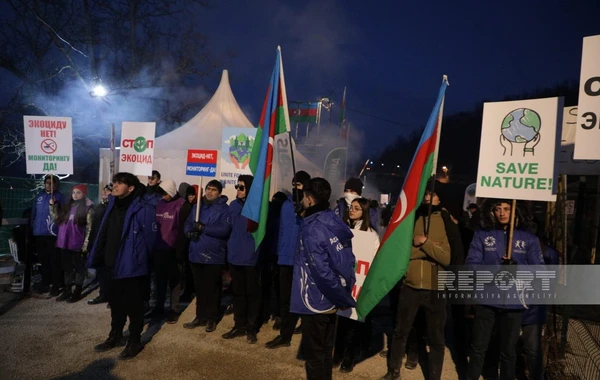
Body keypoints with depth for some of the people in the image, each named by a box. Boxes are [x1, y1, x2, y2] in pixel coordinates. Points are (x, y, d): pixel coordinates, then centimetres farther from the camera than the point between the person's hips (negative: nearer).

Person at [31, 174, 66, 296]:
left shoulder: (60, 197, -4)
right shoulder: (39, 196, 12)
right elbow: (34, 213, 15)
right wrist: (33, 227, 10)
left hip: (53, 234, -5)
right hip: (39, 234, 6)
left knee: (54, 261, -2)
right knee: (43, 260, 15)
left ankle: (56, 285, 5)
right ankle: (45, 283, 25)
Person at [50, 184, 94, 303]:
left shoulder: (88, 208, -7)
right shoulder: (67, 206, 11)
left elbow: (89, 228, -10)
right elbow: (57, 218, 23)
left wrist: (85, 245, -15)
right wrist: (52, 205, 10)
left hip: (78, 244, -6)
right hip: (65, 243, 6)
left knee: (79, 268, 6)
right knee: (67, 268, 15)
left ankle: (77, 292, 16)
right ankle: (67, 290, 25)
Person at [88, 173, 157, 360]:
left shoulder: (143, 209, -17)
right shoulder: (113, 205, 7)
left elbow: (150, 237, -14)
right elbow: (103, 234, 10)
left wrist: (139, 258, -3)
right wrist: (95, 258, 8)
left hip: (133, 266, -7)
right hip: (113, 264, 7)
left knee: (133, 305, 7)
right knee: (116, 303, 21)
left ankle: (134, 341, 23)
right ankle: (115, 336, 39)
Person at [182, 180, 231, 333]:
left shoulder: (224, 209, -6)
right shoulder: (196, 206, 13)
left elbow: (224, 229, -18)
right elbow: (187, 224, 10)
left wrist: (203, 228, -20)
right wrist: (190, 232, -12)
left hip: (214, 255, -5)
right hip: (196, 254, 5)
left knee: (212, 288, 6)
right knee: (199, 287, 15)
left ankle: (212, 319, 19)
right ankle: (200, 316, 27)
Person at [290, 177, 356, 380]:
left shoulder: (312, 228, -19)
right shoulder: (335, 222, 5)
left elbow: (321, 270, -24)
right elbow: (349, 261, 8)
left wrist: (345, 299, -14)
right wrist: (343, 296, 9)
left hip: (315, 301, -8)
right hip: (331, 300, 8)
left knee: (314, 355, 7)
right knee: (324, 351, 20)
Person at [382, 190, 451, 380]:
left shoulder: (446, 223, -3)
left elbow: (447, 258, -12)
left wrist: (426, 243, -22)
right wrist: (432, 248, -14)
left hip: (435, 289, -2)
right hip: (410, 287, 2)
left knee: (436, 338, 11)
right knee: (400, 332, 16)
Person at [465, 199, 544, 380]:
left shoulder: (529, 238, 2)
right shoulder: (482, 234, 0)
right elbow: (471, 264, -5)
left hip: (513, 302, 1)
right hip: (486, 299, 0)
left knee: (508, 350, 17)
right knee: (478, 347, 10)